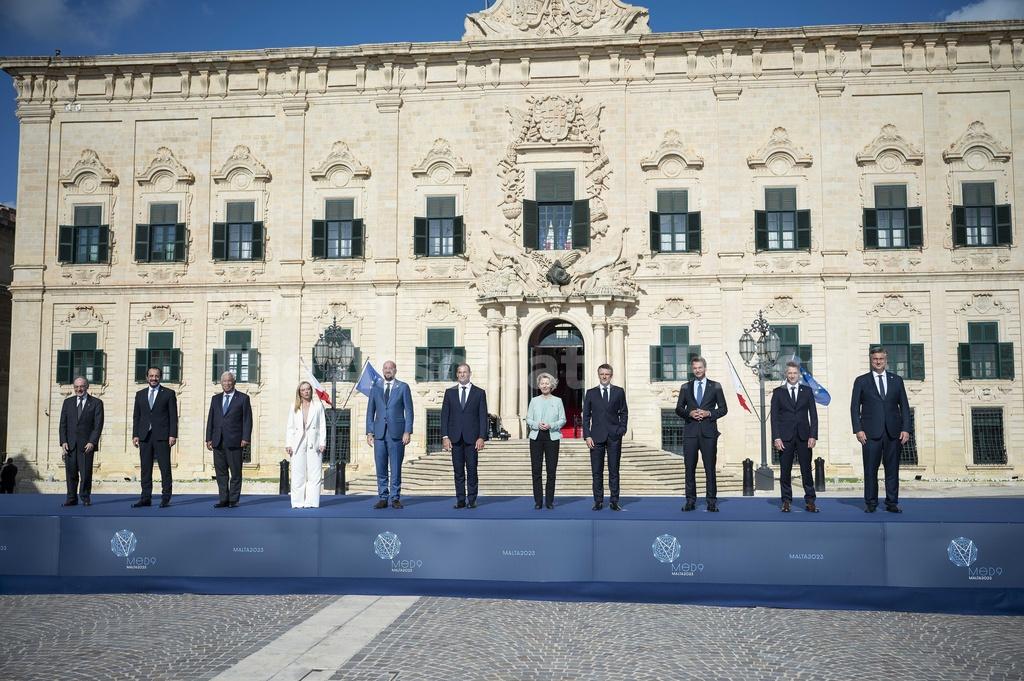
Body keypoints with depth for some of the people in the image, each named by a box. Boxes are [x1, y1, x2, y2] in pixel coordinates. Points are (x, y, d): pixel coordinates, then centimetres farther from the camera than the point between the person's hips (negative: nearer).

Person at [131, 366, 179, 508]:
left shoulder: (169, 394, 4)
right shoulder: (140, 394, 15)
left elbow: (173, 416, 0)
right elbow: (136, 416, 14)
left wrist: (173, 435, -8)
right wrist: (135, 435, 4)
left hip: (162, 436, -3)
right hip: (144, 436, 4)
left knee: (165, 468, -3)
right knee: (145, 468, 4)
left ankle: (165, 498, 2)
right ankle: (146, 498, 9)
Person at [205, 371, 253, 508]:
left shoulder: (243, 398, 4)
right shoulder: (215, 399, 17)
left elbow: (247, 420, -1)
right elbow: (210, 419, 15)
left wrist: (245, 438, -9)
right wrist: (209, 438, 7)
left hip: (234, 441, -4)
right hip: (218, 442, 4)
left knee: (235, 473, 0)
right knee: (221, 472, 6)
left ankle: (233, 500, 6)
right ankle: (223, 499, 11)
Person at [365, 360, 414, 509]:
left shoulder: (403, 387, 4)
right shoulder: (376, 387, 11)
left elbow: (408, 411, 1)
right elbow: (370, 411, 12)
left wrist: (408, 431, -8)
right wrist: (369, 432, 4)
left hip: (396, 433, -2)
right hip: (379, 433, 2)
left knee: (396, 468, 2)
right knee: (381, 468, 4)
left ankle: (395, 498, 9)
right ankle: (382, 498, 11)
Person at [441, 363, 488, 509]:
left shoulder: (479, 393, 5)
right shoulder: (450, 392, 10)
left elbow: (483, 416, 1)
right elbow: (444, 415, 7)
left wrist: (482, 437, -8)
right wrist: (445, 437, -2)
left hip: (472, 438, -2)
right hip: (455, 437, 2)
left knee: (472, 470, -1)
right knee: (458, 471, 4)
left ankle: (472, 500, 7)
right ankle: (460, 500, 9)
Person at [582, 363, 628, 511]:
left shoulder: (619, 392, 7)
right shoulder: (591, 393, 7)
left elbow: (624, 413, 9)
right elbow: (586, 415, 6)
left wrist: (622, 430, -3)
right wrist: (587, 435, -3)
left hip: (614, 436, 0)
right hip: (596, 437, 0)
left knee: (614, 470, 3)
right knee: (596, 471, 2)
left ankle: (614, 501, 9)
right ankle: (598, 501, 8)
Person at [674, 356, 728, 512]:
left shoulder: (715, 386, 8)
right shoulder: (685, 387, 12)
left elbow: (723, 409, 6)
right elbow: (678, 409, 11)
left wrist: (709, 413, -10)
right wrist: (689, 413, -9)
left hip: (708, 431, -1)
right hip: (690, 431, 2)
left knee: (710, 467, -1)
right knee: (689, 467, 2)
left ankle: (712, 501, 3)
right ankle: (690, 500, 9)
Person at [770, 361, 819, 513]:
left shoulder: (807, 391, 9)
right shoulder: (778, 392, 5)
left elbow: (813, 414, 6)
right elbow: (774, 417, 2)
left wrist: (813, 436, -4)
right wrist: (776, 437, -7)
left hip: (804, 436, 1)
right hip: (785, 437, -1)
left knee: (806, 470, 1)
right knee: (785, 471, 2)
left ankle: (810, 501, 7)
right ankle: (787, 501, 10)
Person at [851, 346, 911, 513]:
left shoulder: (896, 380, 13)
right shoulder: (861, 381, 7)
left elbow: (904, 406, 11)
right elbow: (855, 407, 3)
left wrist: (906, 429, 0)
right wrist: (858, 430, -7)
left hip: (893, 432, 2)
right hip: (871, 432, -2)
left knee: (892, 469, 3)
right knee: (870, 469, 0)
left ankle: (892, 503, 10)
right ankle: (870, 503, 7)